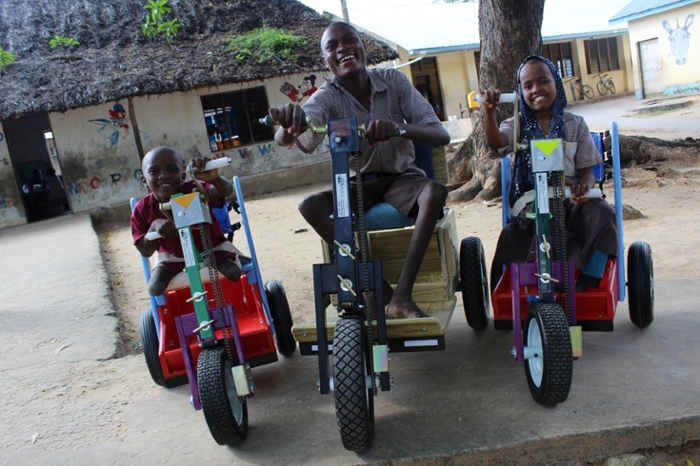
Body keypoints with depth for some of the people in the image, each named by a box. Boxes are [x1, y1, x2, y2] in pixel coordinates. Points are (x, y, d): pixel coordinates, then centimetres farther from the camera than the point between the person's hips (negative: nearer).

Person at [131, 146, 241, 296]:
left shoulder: (194, 190, -23)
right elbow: (145, 251, -12)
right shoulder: (143, 209, -15)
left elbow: (226, 191, -42)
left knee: (233, 272, -24)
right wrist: (154, 226, -32)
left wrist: (214, 178, -66)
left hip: (212, 247, -1)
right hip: (173, 256, 2)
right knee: (154, 287, -20)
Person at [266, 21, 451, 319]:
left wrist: (398, 127, -40)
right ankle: (382, 291, -26)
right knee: (310, 206, -27)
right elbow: (284, 140, -33)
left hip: (401, 177, 0)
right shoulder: (326, 97, -13)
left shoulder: (392, 81, -10)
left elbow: (441, 135, -19)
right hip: (356, 184, 1)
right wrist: (289, 125, -59)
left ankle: (402, 296, -33)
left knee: (435, 191, -33)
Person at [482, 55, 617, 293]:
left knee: (602, 213, -29)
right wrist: (489, 111, -36)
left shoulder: (575, 125, 11)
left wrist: (584, 187, -17)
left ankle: (587, 284, -22)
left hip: (570, 198, 2)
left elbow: (587, 170, 7)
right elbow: (496, 141, -17)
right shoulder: (517, 126, 8)